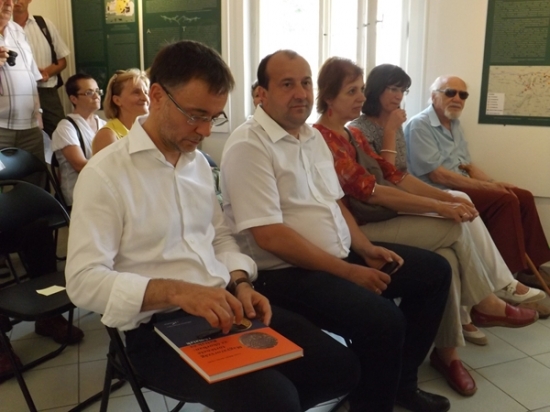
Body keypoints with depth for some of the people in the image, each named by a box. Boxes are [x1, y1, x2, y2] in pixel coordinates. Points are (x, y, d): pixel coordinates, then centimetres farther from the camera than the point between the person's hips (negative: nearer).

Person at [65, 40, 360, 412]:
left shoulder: (199, 161, 11)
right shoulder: (105, 174, -11)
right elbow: (84, 280, -16)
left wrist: (240, 283, -2)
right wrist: (177, 291, -28)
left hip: (223, 307, 7)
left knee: (340, 366, -1)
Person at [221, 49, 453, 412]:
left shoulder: (313, 136, 12)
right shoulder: (249, 146, -16)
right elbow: (269, 235, -22)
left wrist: (366, 249, 1)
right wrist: (347, 271, -19)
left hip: (341, 255, 10)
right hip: (284, 272, -9)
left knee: (434, 270, 11)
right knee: (382, 318, -29)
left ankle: (402, 380, 24)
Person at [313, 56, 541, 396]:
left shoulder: (354, 134, 16)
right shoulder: (321, 138, -14)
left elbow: (394, 175, 9)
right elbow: (368, 190, -22)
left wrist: (448, 197, -4)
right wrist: (438, 207, -21)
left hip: (374, 222, 8)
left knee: (447, 259, -15)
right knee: (455, 228, -14)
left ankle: (447, 352, -2)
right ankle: (486, 303, 8)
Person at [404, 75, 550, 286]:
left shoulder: (455, 124, 15)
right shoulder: (420, 125, -13)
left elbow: (468, 166, 17)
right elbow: (437, 175, -20)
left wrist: (494, 183, -3)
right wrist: (485, 186, -19)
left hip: (462, 187, 9)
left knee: (523, 196, 2)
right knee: (505, 200, -22)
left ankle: (532, 265, 10)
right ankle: (511, 272, -15)